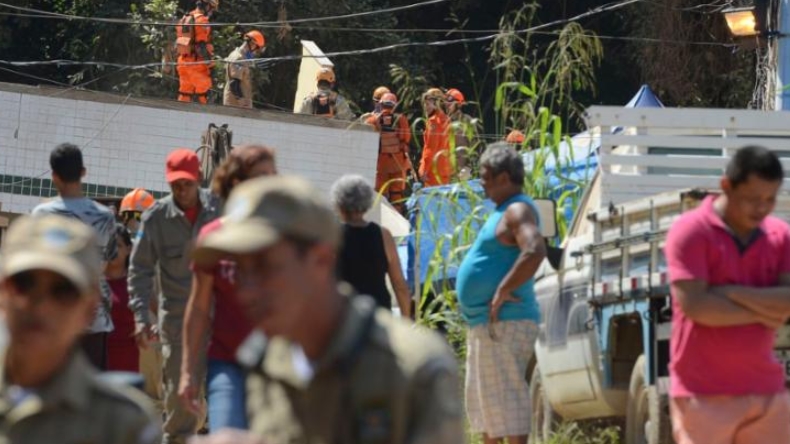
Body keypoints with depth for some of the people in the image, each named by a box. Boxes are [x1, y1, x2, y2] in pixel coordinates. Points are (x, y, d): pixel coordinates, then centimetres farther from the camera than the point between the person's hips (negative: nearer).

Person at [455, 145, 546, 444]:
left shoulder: (518, 211, -14)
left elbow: (535, 251, -31)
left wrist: (503, 291, -26)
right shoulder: (503, 212, 19)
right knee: (482, 400, 15)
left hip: (504, 324, -11)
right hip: (484, 324, 11)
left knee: (504, 398, -11)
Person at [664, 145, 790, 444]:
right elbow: (695, 305, -18)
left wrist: (730, 293, -14)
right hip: (704, 394, -5)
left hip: (766, 391, 5)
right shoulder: (691, 231, -7)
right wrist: (762, 312, -8)